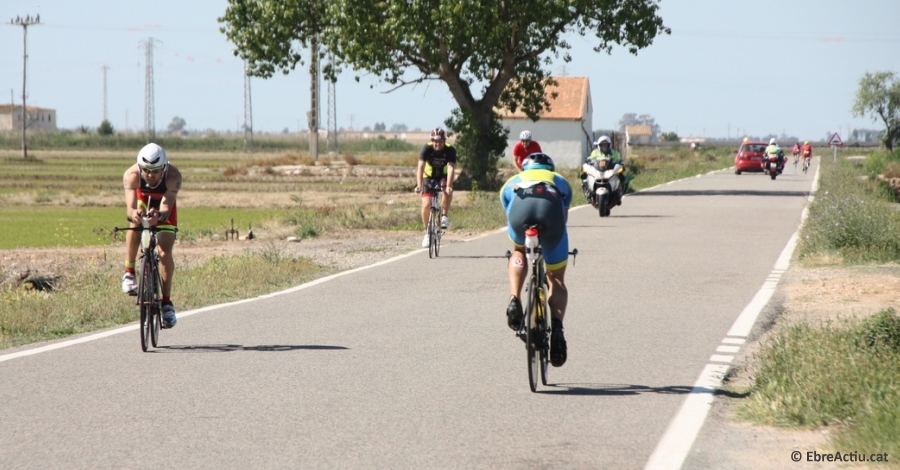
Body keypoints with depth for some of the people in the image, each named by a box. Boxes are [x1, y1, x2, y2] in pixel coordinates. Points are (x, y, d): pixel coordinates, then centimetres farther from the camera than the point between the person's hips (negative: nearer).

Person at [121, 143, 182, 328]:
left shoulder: (173, 176, -39)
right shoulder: (131, 175, -37)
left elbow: (166, 208, -46)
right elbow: (130, 207, -46)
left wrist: (159, 216, -69)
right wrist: (133, 214, -69)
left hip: (163, 206, -1)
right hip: (142, 200, 1)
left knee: (165, 252, -14)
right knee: (135, 223, -33)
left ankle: (166, 302, 0)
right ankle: (129, 273, -15)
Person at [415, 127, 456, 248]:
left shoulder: (450, 150, -23)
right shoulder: (427, 149, -23)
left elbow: (451, 169, -34)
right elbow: (420, 167, -32)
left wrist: (448, 186, -49)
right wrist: (419, 185, -45)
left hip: (443, 177, 0)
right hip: (429, 177, 0)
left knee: (448, 191, -35)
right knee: (426, 205, -15)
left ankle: (444, 216, -12)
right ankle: (427, 233, 4)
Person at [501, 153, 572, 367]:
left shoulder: (513, 181, 42)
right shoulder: (560, 181, 43)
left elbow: (510, 218, 46)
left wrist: (516, 246, 61)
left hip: (520, 205, 0)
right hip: (551, 206, 0)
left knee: (519, 251, 34)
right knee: (556, 278, 16)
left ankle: (514, 301, 10)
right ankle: (556, 328, -6)